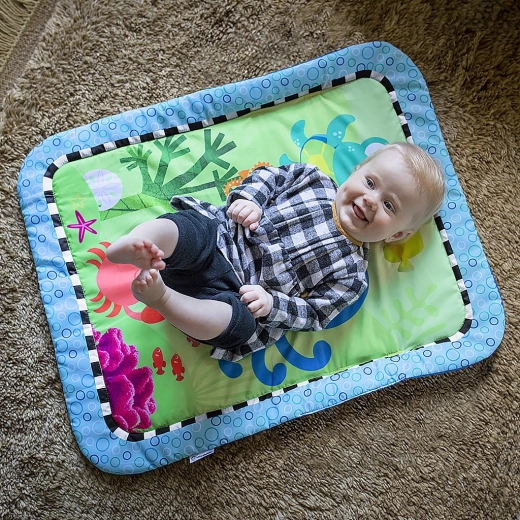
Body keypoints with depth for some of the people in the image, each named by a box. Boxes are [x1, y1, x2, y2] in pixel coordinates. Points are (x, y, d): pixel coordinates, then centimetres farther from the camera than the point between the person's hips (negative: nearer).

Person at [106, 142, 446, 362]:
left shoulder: (351, 276, 3)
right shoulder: (315, 180, 12)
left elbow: (312, 314, -2)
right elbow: (270, 175, 16)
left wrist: (271, 304, -20)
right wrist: (248, 198, -6)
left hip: (237, 291, -2)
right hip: (217, 234, 3)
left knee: (237, 323, -36)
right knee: (185, 229, -30)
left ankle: (162, 298, -45)